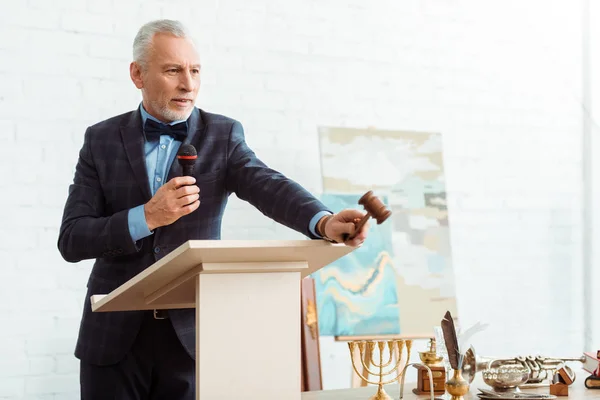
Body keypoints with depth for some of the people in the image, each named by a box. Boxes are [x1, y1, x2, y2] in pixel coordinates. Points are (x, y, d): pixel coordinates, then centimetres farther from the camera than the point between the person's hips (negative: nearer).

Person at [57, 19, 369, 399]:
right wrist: (147, 217, -20)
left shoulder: (222, 135, 1)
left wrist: (324, 222, -37)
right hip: (115, 334, 1)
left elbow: (269, 186, -16)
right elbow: (71, 239, -4)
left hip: (192, 334, 0)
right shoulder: (102, 140, 2)